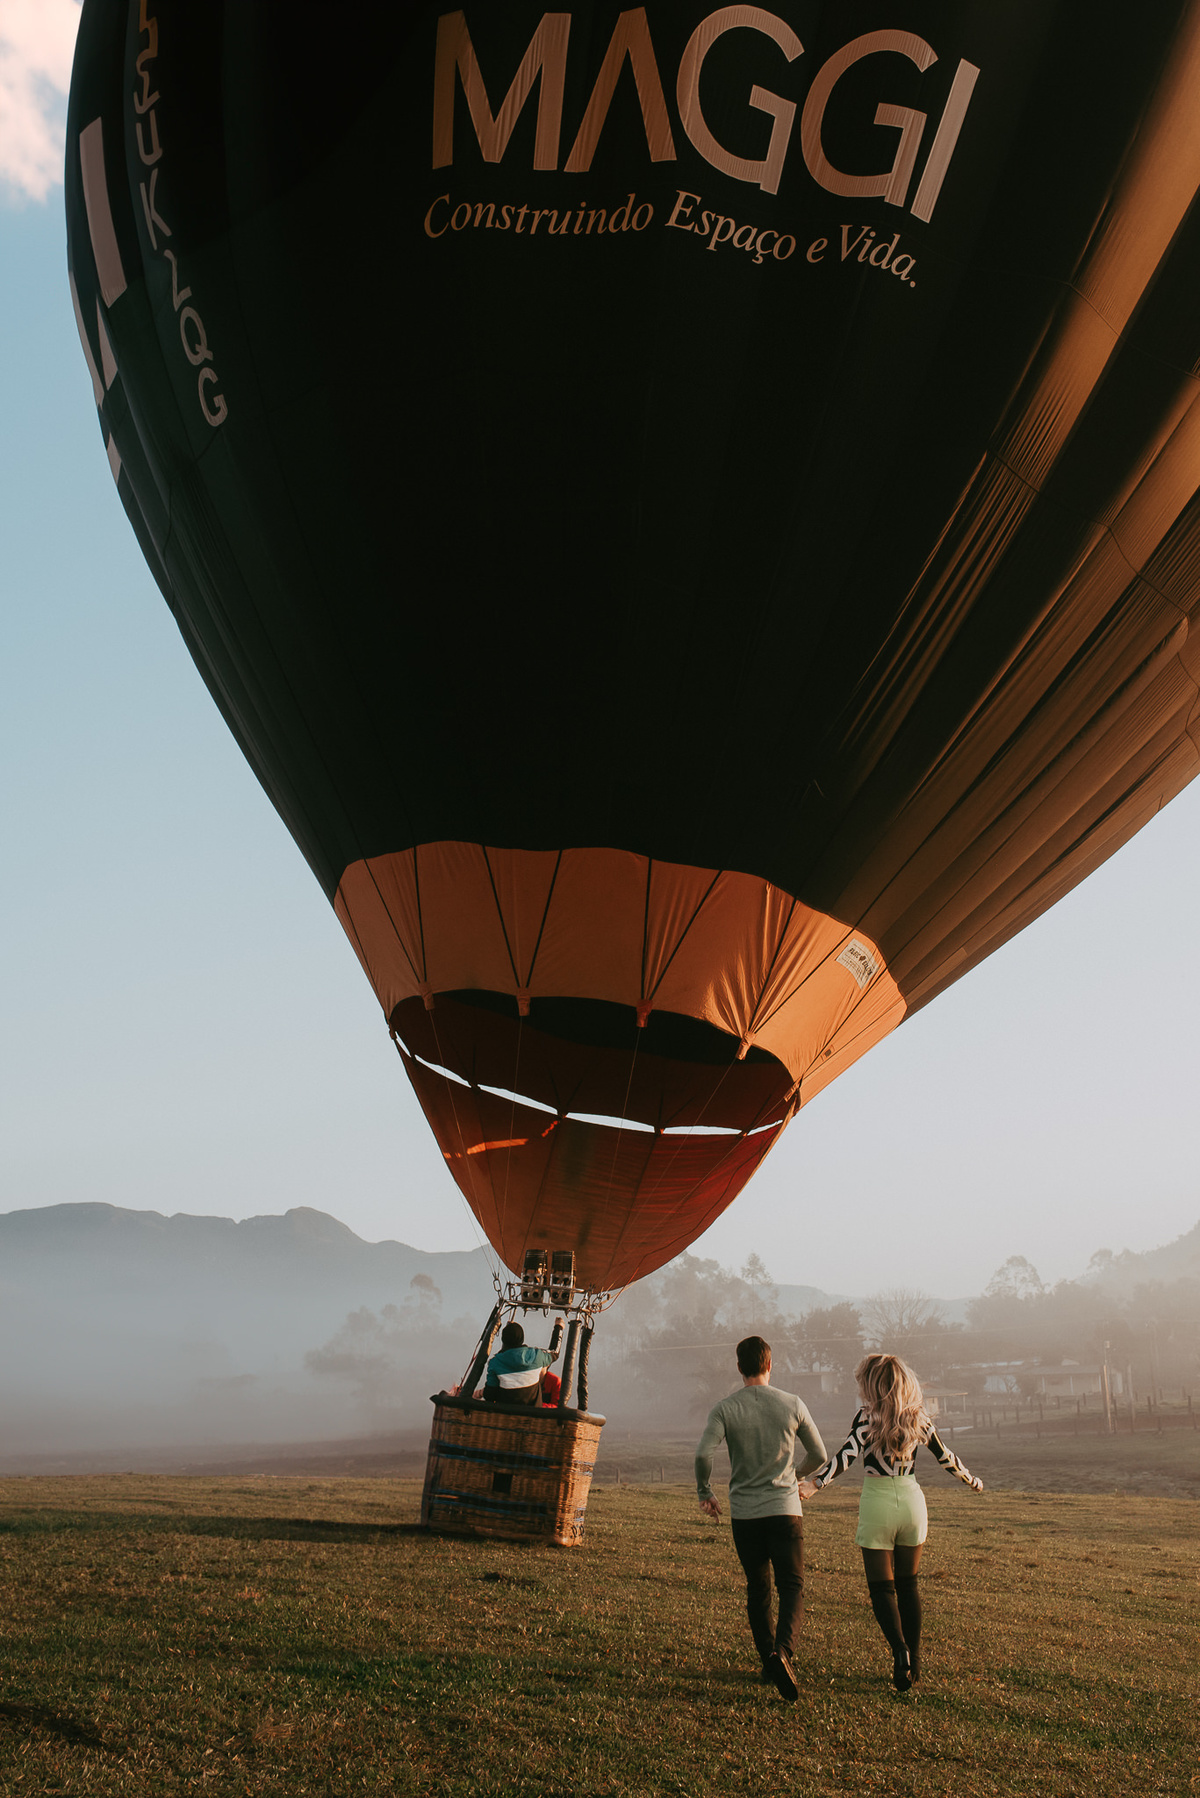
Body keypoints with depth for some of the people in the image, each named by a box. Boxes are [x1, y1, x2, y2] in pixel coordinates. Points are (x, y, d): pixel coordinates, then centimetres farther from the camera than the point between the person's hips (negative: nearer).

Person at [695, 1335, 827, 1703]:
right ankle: (782, 1651, -22)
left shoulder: (724, 1409, -4)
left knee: (757, 1590, 15)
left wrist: (704, 1493, 1)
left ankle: (768, 1663, 20)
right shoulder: (792, 1405, -1)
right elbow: (819, 1455, 9)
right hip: (785, 1509, -1)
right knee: (792, 1588, 1)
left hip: (743, 1513, 1)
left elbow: (703, 1455, -16)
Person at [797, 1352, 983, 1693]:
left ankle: (900, 1650, -14)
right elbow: (945, 1456, 11)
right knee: (908, 1583, 18)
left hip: (878, 1503, -4)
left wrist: (813, 1484, -33)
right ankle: (914, 1660, 22)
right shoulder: (918, 1417, 2)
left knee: (881, 1587, 5)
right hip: (911, 1499, 4)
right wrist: (972, 1480, 28)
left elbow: (847, 1454, -25)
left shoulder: (868, 1416, -11)